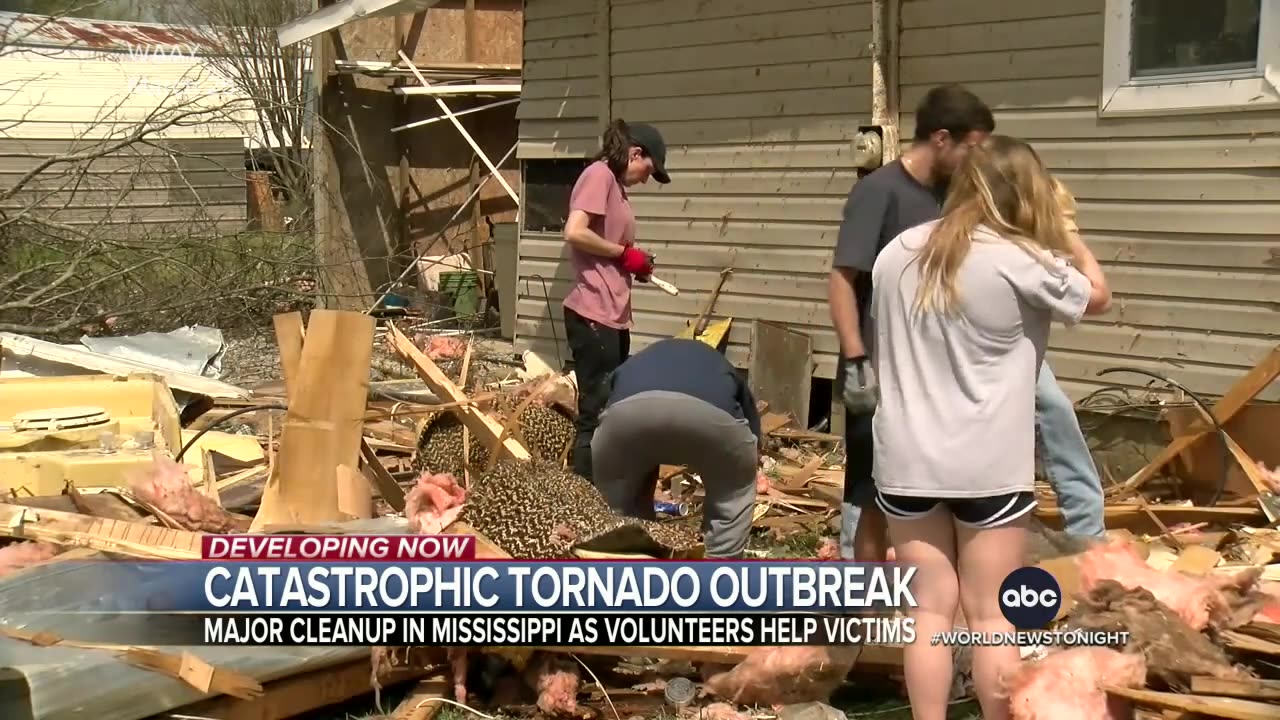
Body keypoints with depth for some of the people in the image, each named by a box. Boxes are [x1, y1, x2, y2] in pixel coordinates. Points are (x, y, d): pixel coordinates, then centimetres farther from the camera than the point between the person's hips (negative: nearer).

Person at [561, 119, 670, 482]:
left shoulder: (616, 185, 20)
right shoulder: (599, 175, -8)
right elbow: (574, 232, -20)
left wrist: (634, 263, 4)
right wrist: (625, 253, -11)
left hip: (613, 315, 10)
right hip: (593, 314, -10)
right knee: (596, 413, -6)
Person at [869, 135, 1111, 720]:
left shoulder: (897, 253, 4)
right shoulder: (1022, 261, -10)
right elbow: (1097, 295, 8)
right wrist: (1063, 231, 20)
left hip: (906, 459, 4)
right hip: (988, 464, -3)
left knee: (930, 609, 9)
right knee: (990, 616, 7)